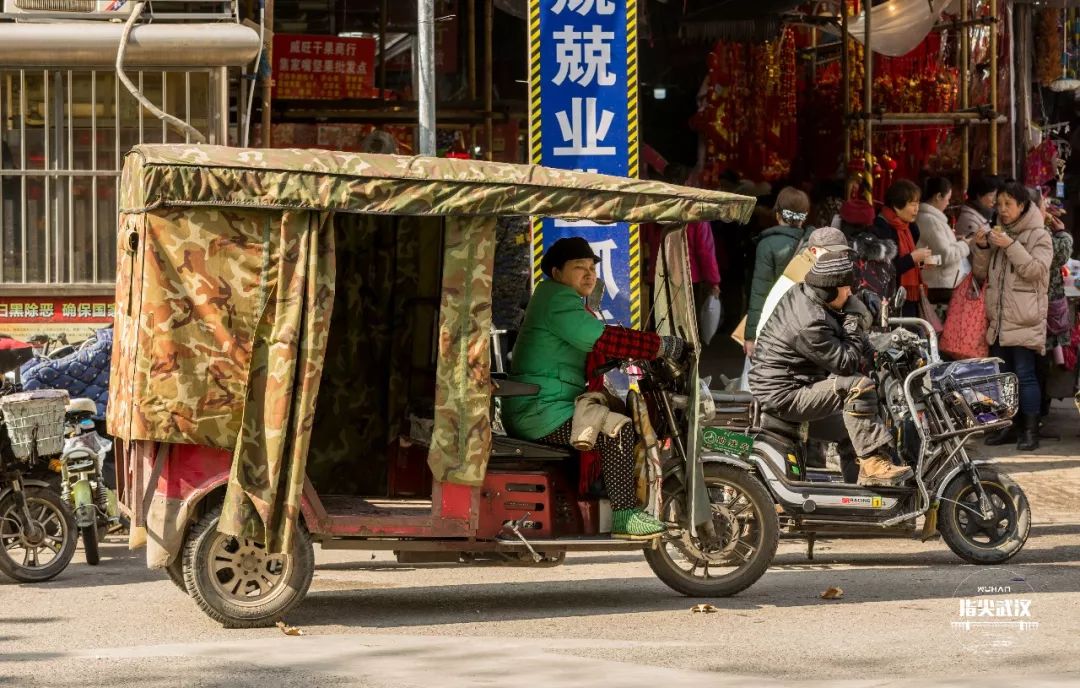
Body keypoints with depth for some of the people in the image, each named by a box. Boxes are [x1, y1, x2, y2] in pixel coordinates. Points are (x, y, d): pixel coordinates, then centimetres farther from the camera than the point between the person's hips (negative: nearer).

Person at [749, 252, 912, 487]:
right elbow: (845, 363, -22)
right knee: (858, 386, -23)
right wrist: (853, 329, -12)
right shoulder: (809, 325, -27)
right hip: (785, 398, -11)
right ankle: (873, 463, -23)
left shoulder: (799, 293, 3)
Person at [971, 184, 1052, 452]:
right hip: (999, 319, 6)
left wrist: (1011, 246, -20)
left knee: (1025, 374, -8)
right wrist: (981, 248, 0)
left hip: (1024, 319, -6)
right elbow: (981, 273, 17)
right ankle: (1007, 426, 17)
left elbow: (1036, 270, -14)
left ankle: (1030, 430, -5)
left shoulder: (1039, 236, -1)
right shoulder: (999, 234, 17)